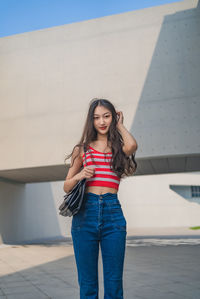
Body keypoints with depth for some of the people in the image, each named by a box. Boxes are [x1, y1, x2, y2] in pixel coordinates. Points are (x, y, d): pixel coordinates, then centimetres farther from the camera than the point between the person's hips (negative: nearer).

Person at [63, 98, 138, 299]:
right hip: (85, 212, 1)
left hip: (113, 212, 0)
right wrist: (79, 176, -8)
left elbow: (132, 146, -14)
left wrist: (119, 125, 5)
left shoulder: (119, 148, 12)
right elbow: (66, 186, 14)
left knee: (114, 283, 6)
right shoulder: (82, 149, 13)